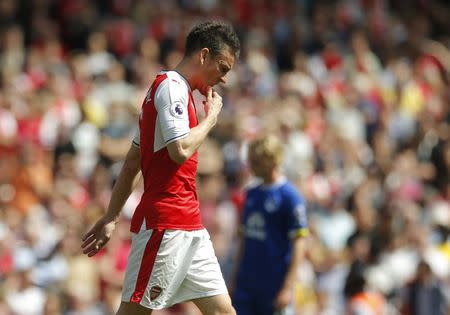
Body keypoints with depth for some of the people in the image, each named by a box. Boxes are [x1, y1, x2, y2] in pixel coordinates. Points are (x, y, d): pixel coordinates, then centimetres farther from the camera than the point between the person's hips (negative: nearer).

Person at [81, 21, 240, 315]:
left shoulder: (178, 89, 22)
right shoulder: (172, 86, -8)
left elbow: (131, 163, 22)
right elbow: (181, 150, -21)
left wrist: (111, 217, 20)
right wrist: (211, 117, -4)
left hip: (189, 226, 10)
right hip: (165, 223, -10)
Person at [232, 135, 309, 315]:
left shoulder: (289, 197, -9)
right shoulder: (252, 194, 12)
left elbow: (298, 245, -12)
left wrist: (288, 288, -17)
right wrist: (236, 278, 16)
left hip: (274, 285, -6)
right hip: (246, 284, 7)